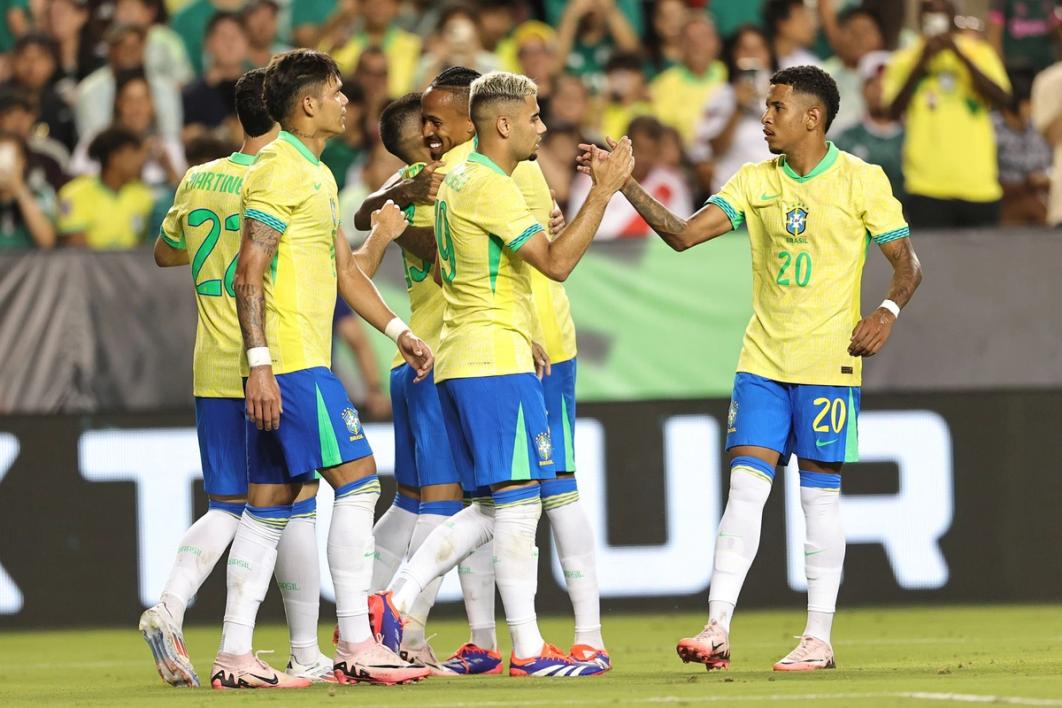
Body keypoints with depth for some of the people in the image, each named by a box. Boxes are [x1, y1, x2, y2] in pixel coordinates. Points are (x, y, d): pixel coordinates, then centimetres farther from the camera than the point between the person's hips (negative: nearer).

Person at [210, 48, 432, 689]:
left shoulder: (318, 175, 20)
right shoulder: (279, 172, -11)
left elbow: (344, 268, 26)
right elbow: (250, 273, -16)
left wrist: (399, 333, 20)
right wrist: (259, 362, -22)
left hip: (304, 364, 10)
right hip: (290, 364, -10)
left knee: (269, 509, 7)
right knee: (358, 484, -10)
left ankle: (235, 655, 7)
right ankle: (356, 646, -10)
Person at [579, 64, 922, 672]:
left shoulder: (862, 181, -4)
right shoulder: (755, 182, 8)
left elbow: (908, 264, 0)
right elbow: (684, 235, 3)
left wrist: (888, 311, -19)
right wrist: (624, 184, -5)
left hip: (829, 364, -4)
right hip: (763, 363, 4)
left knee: (821, 496, 1)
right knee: (745, 489, -4)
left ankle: (819, 639, 8)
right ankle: (718, 632, -8)